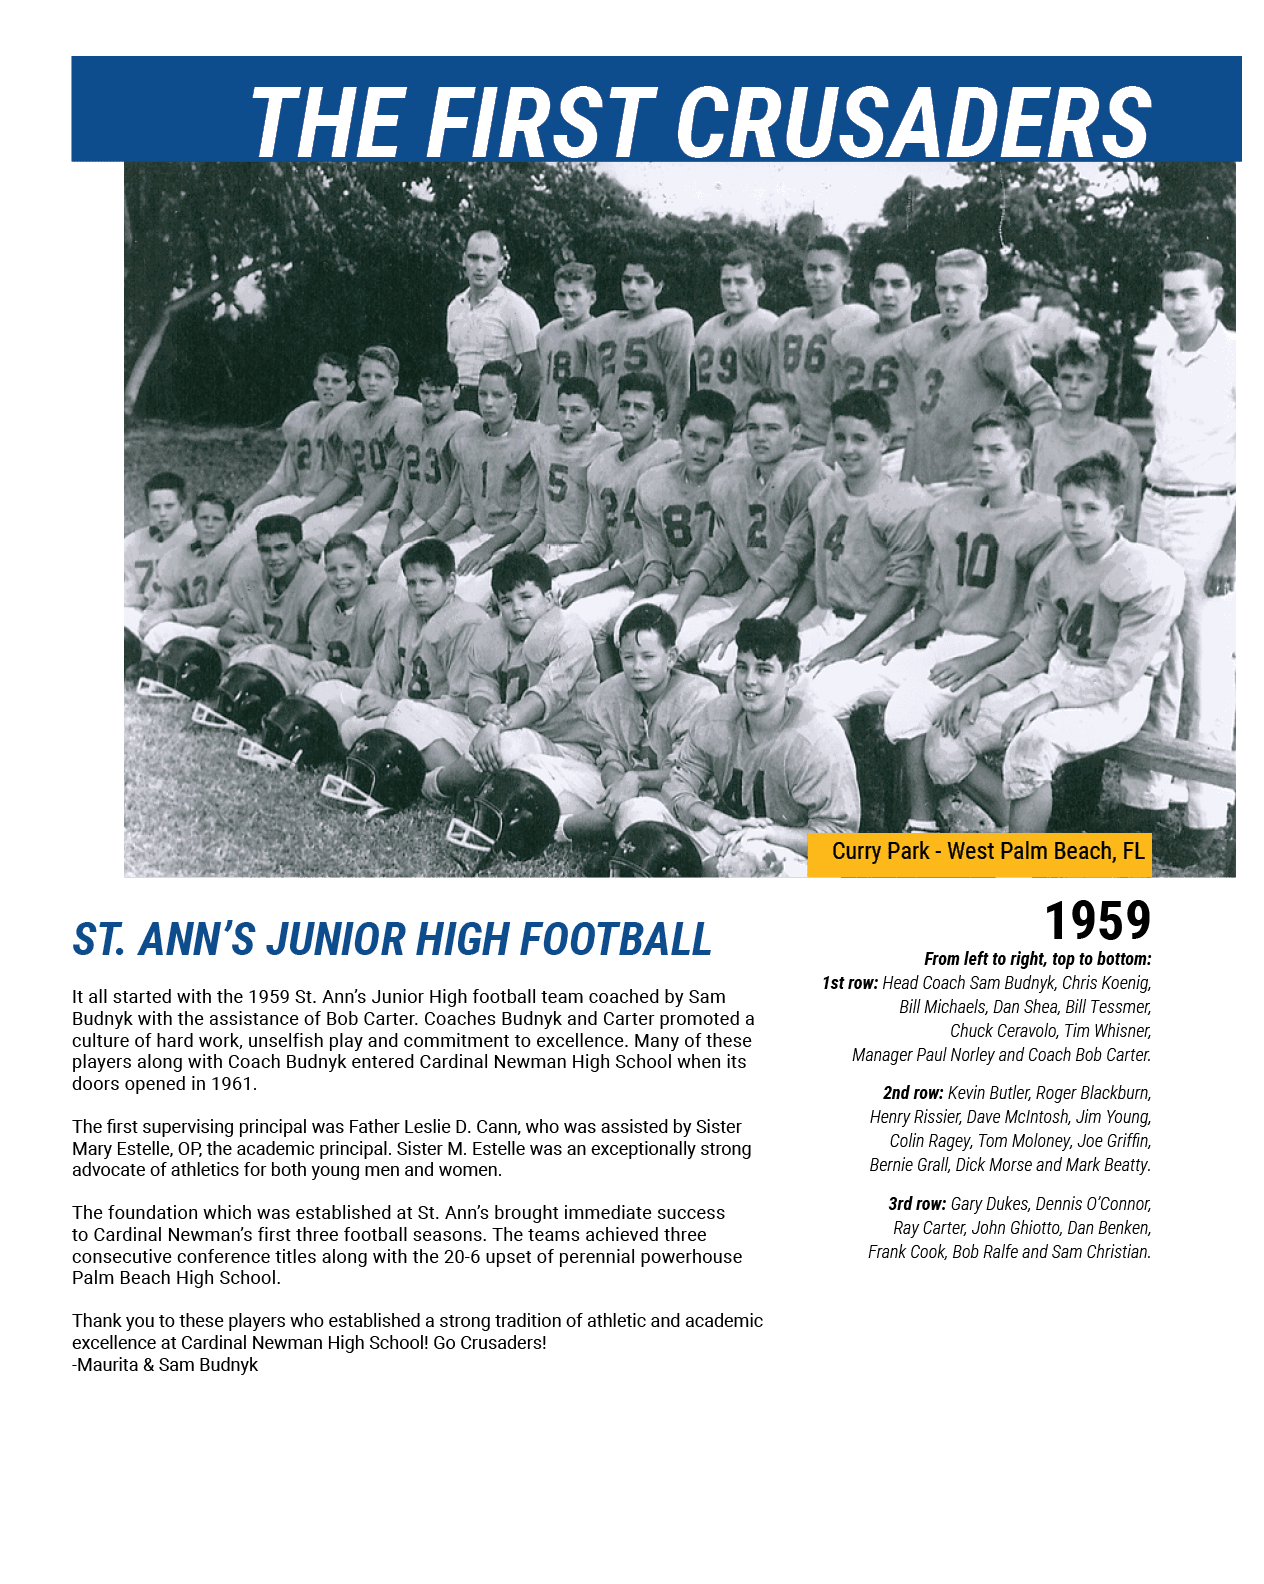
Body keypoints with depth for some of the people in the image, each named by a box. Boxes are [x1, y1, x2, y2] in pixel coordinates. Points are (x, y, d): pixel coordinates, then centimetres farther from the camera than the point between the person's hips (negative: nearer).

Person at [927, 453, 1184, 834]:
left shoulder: (1152, 575, -15)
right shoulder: (1057, 564, 6)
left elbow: (1122, 674, -17)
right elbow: (1036, 649, 13)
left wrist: (1050, 700, -26)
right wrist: (983, 685, -3)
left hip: (1115, 700, -7)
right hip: (1056, 680, 7)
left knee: (1031, 743, -38)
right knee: (944, 746, -7)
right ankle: (1024, 830, 3)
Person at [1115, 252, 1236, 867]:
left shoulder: (1235, 359, -8)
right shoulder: (1163, 362, 13)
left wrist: (1232, 550, -17)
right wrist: (1141, 519, 15)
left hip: (1212, 516, -7)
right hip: (1156, 510, 7)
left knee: (1208, 672, -5)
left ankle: (1204, 818, -1)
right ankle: (1142, 799, 14)